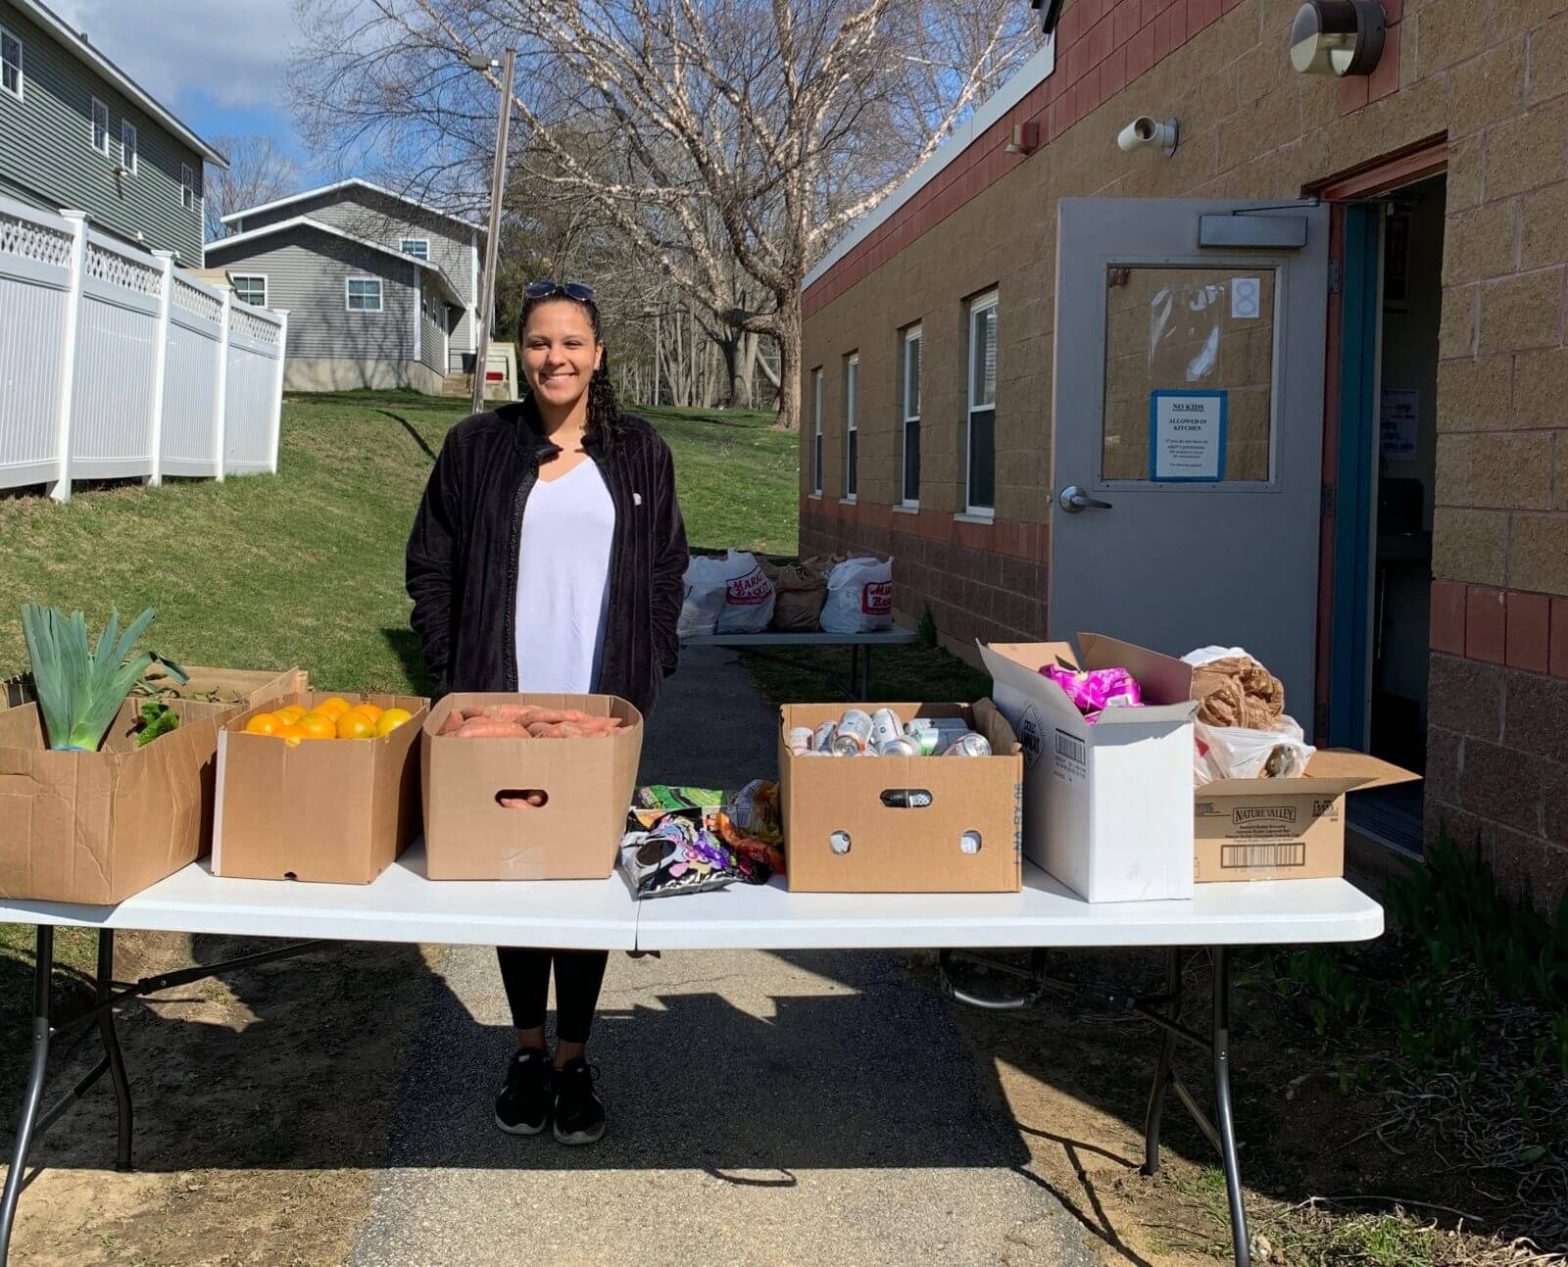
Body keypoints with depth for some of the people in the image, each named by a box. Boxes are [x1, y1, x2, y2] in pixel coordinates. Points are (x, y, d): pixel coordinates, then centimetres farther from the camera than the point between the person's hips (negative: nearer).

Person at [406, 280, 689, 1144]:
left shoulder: (639, 452, 6)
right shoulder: (478, 446, 3)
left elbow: (665, 576, 9)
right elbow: (431, 569, 6)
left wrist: (647, 679, -1)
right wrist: (453, 679, -3)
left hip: (601, 711, 0)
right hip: (501, 708, 0)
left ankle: (574, 1058, 19)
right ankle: (528, 1048, 25)